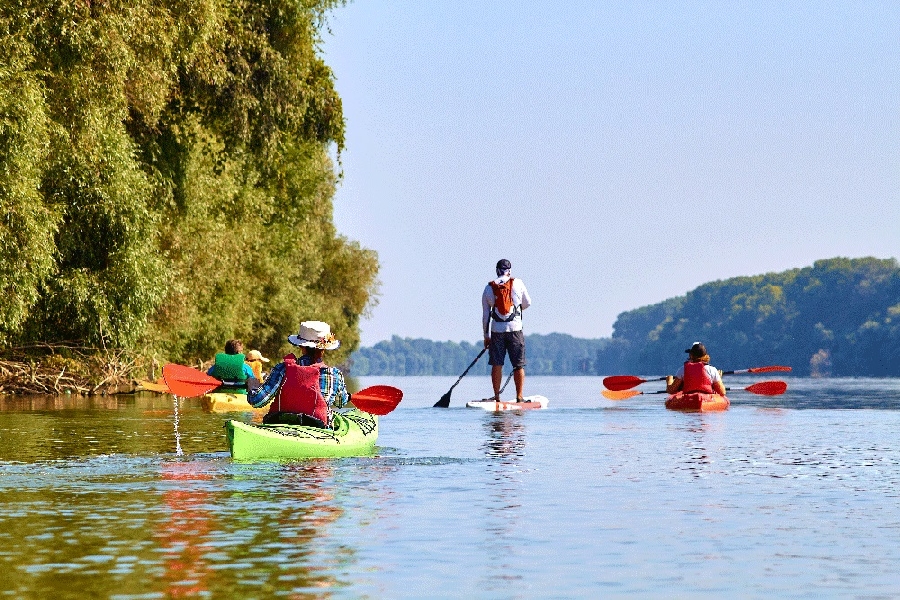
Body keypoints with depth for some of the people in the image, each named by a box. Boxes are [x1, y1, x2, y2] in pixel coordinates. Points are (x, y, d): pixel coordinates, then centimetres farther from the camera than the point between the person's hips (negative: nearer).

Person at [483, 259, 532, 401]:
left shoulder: (488, 288, 6)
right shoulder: (517, 283, 1)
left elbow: (485, 315, 7)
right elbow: (527, 303, 14)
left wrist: (486, 336, 14)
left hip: (496, 331, 2)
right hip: (515, 329, -2)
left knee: (496, 365, 7)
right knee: (519, 365, 3)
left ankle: (497, 397, 6)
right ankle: (519, 396, 1)